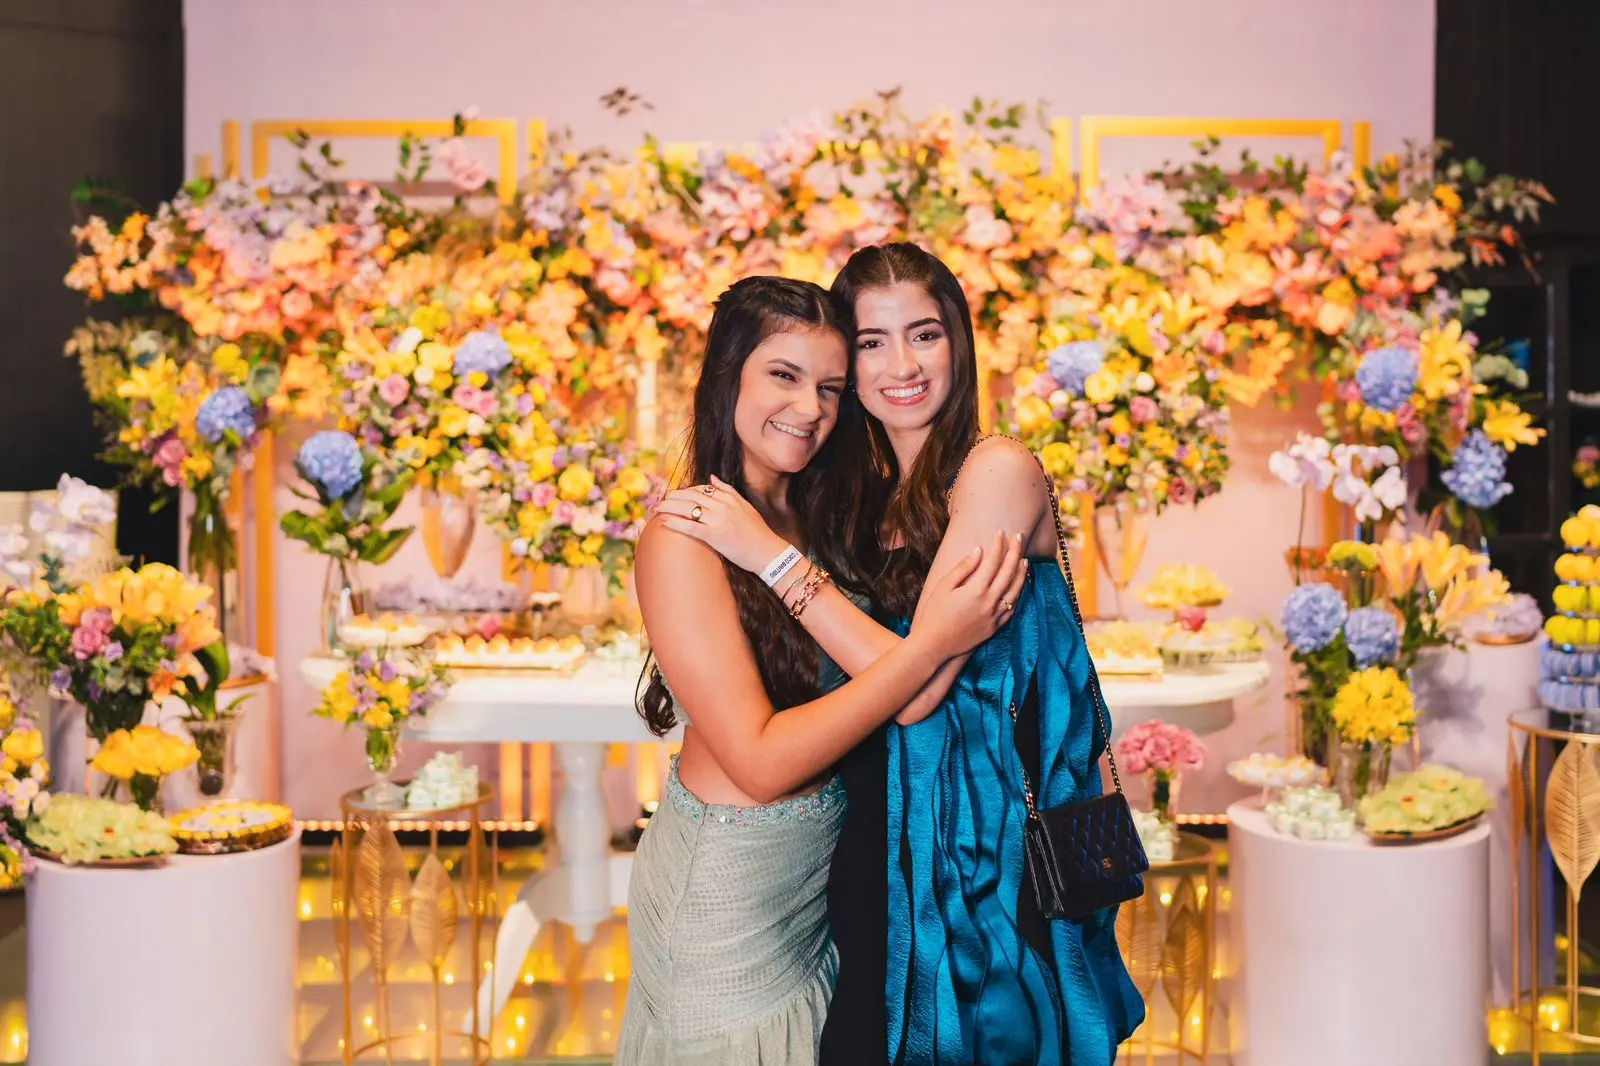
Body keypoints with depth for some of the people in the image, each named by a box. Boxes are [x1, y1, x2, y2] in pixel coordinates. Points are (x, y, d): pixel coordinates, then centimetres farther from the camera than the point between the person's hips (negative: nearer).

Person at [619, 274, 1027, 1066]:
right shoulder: (682, 540, -21)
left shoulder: (817, 517, 1)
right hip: (729, 887, -7)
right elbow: (760, 760, -25)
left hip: (824, 865, 7)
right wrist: (930, 644, -28)